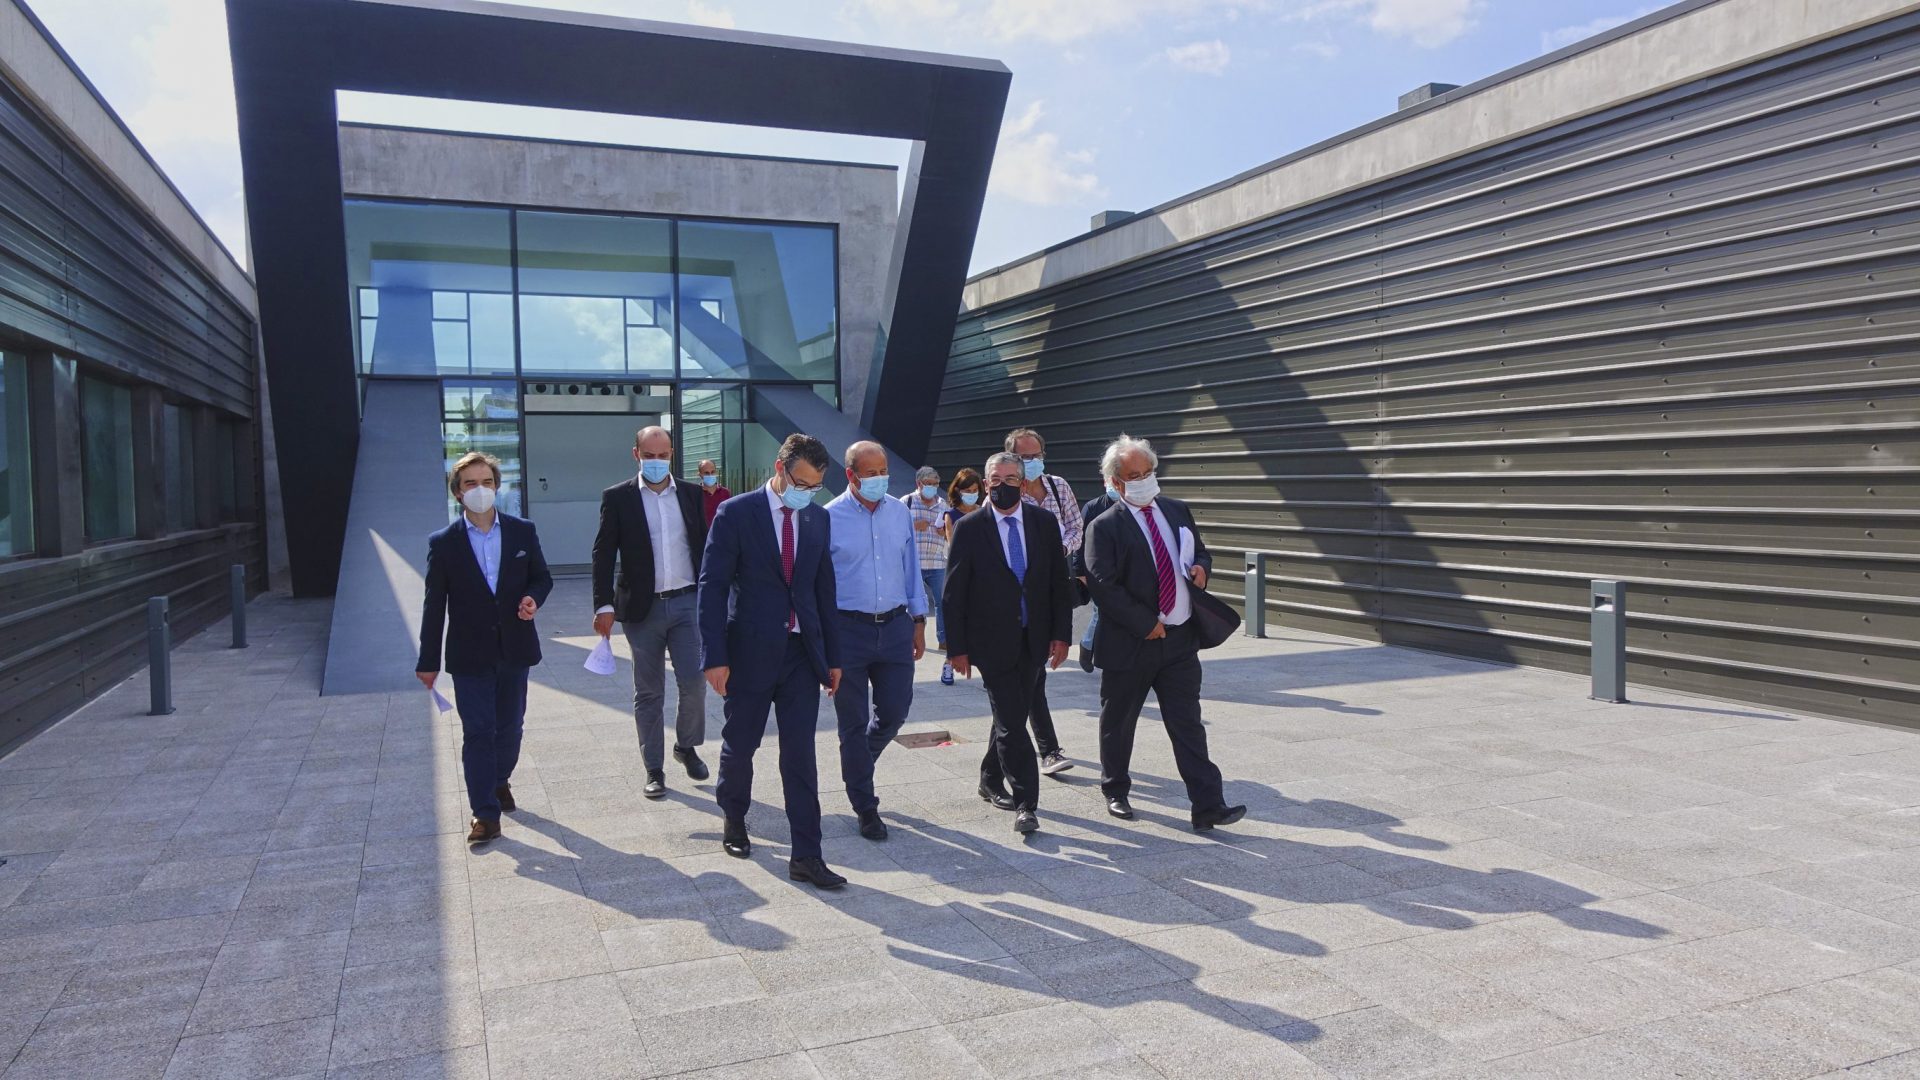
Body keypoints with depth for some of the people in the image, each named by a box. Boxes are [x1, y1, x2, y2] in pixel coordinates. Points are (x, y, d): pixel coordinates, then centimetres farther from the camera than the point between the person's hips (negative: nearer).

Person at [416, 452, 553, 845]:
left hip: (514, 649, 2)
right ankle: (485, 813, 5)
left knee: (510, 726, 14)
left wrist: (533, 598, -14)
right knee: (477, 732, -1)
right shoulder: (443, 543, -4)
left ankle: (500, 780, 40)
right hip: (469, 654, -2)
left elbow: (542, 577, 10)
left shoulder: (523, 531, 0)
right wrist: (428, 661, 0)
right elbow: (435, 605, -1)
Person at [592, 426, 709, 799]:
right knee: (648, 693, 7)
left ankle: (687, 747, 22)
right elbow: (603, 554, -3)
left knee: (694, 683, -3)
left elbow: (703, 547, 11)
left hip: (687, 602, 2)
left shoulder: (690, 495, 7)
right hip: (642, 608, -1)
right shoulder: (617, 498, 0)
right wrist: (604, 605, -11)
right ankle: (654, 770, 16)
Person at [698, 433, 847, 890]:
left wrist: (833, 656, 10)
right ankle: (733, 818, 40)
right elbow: (712, 586, -10)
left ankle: (806, 855, 7)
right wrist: (715, 656, -15)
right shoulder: (736, 513, -8)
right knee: (740, 745, 12)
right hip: (751, 652, -3)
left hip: (802, 653, 3)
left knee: (800, 755, 2)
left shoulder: (818, 519, 7)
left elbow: (824, 590, 11)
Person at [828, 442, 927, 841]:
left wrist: (918, 620, 11)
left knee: (895, 710, 8)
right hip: (848, 628, -4)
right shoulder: (829, 518, -8)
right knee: (854, 722, 6)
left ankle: (858, 762, 40)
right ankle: (865, 807, 19)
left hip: (895, 626, 4)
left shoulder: (901, 513, 5)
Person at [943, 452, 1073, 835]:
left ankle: (991, 781, 34)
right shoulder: (969, 528, -6)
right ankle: (1026, 803, 0)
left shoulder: (1045, 523, 3)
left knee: (1012, 715, 14)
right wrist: (957, 647, -6)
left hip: (1034, 641, 4)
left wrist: (1061, 634, -1)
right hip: (992, 641, -4)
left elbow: (1059, 582, 5)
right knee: (1011, 721, -6)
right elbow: (954, 593, -4)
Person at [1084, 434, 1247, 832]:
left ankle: (1207, 806, 0)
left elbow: (1200, 552, 23)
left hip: (1180, 639, 4)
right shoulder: (1105, 526, -8)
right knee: (1118, 724, 11)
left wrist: (1201, 568, -2)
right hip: (1130, 644, -4)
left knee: (1189, 725, 1)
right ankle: (1115, 792, 31)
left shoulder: (1177, 511, 11)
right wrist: (1146, 625, -16)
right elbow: (1103, 586, -15)